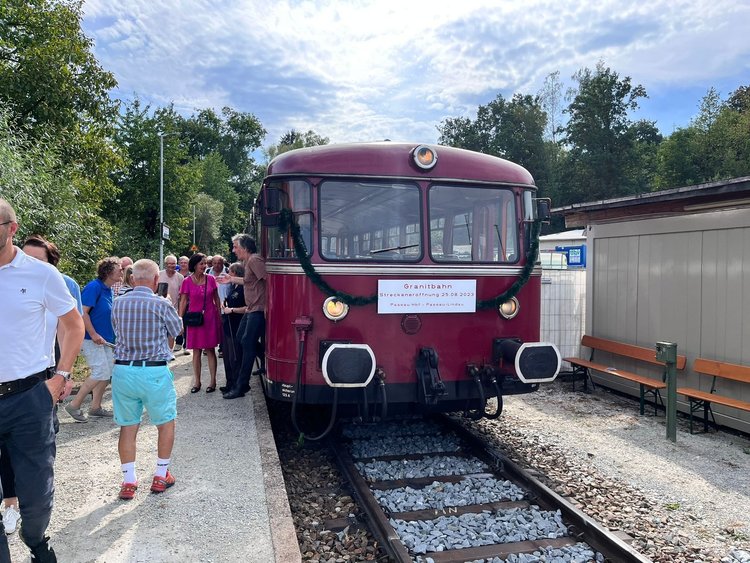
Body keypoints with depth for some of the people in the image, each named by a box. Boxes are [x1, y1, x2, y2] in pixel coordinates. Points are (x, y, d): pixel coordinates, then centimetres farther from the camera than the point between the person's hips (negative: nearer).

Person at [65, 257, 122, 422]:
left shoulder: (108, 289, 10)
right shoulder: (94, 287, -17)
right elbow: (83, 312, -21)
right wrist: (94, 334, -22)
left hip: (104, 339, 9)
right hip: (91, 338, -9)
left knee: (107, 372, 10)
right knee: (101, 372, -11)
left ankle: (95, 407, 21)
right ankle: (74, 405, 2)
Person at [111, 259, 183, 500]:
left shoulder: (118, 304, 1)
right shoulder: (161, 304, -10)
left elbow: (118, 331, 12)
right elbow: (177, 330, 5)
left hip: (123, 370, 4)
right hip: (154, 372, -3)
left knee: (128, 426, 13)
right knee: (166, 424, 15)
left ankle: (128, 481, 17)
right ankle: (161, 476, 22)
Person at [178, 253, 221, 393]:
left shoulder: (210, 279, 0)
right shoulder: (187, 281, -4)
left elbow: (216, 299, 7)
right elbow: (183, 302, -2)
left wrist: (219, 317, 5)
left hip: (210, 318, 1)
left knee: (210, 350, 4)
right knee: (196, 351, 6)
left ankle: (213, 381, 12)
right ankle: (197, 381, 17)